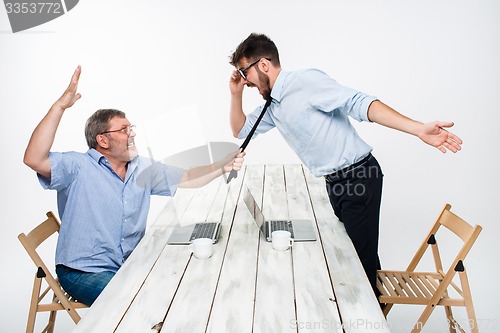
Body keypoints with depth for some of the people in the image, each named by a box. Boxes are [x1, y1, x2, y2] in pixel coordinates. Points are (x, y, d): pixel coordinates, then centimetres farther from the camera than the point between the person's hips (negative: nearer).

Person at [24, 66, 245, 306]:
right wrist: (60, 106, -33)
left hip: (131, 265, 6)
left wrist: (222, 167, -8)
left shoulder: (143, 169, 5)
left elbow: (187, 179, 6)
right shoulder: (79, 168, -13)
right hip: (84, 273, -6)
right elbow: (35, 159, -29)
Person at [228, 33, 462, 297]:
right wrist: (236, 95, 6)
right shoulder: (272, 105, 11)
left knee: (364, 256, 0)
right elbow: (241, 131, 22)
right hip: (335, 183, 9)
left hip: (359, 177, -9)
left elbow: (359, 104, -26)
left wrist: (418, 129, -34)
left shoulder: (306, 80, -17)